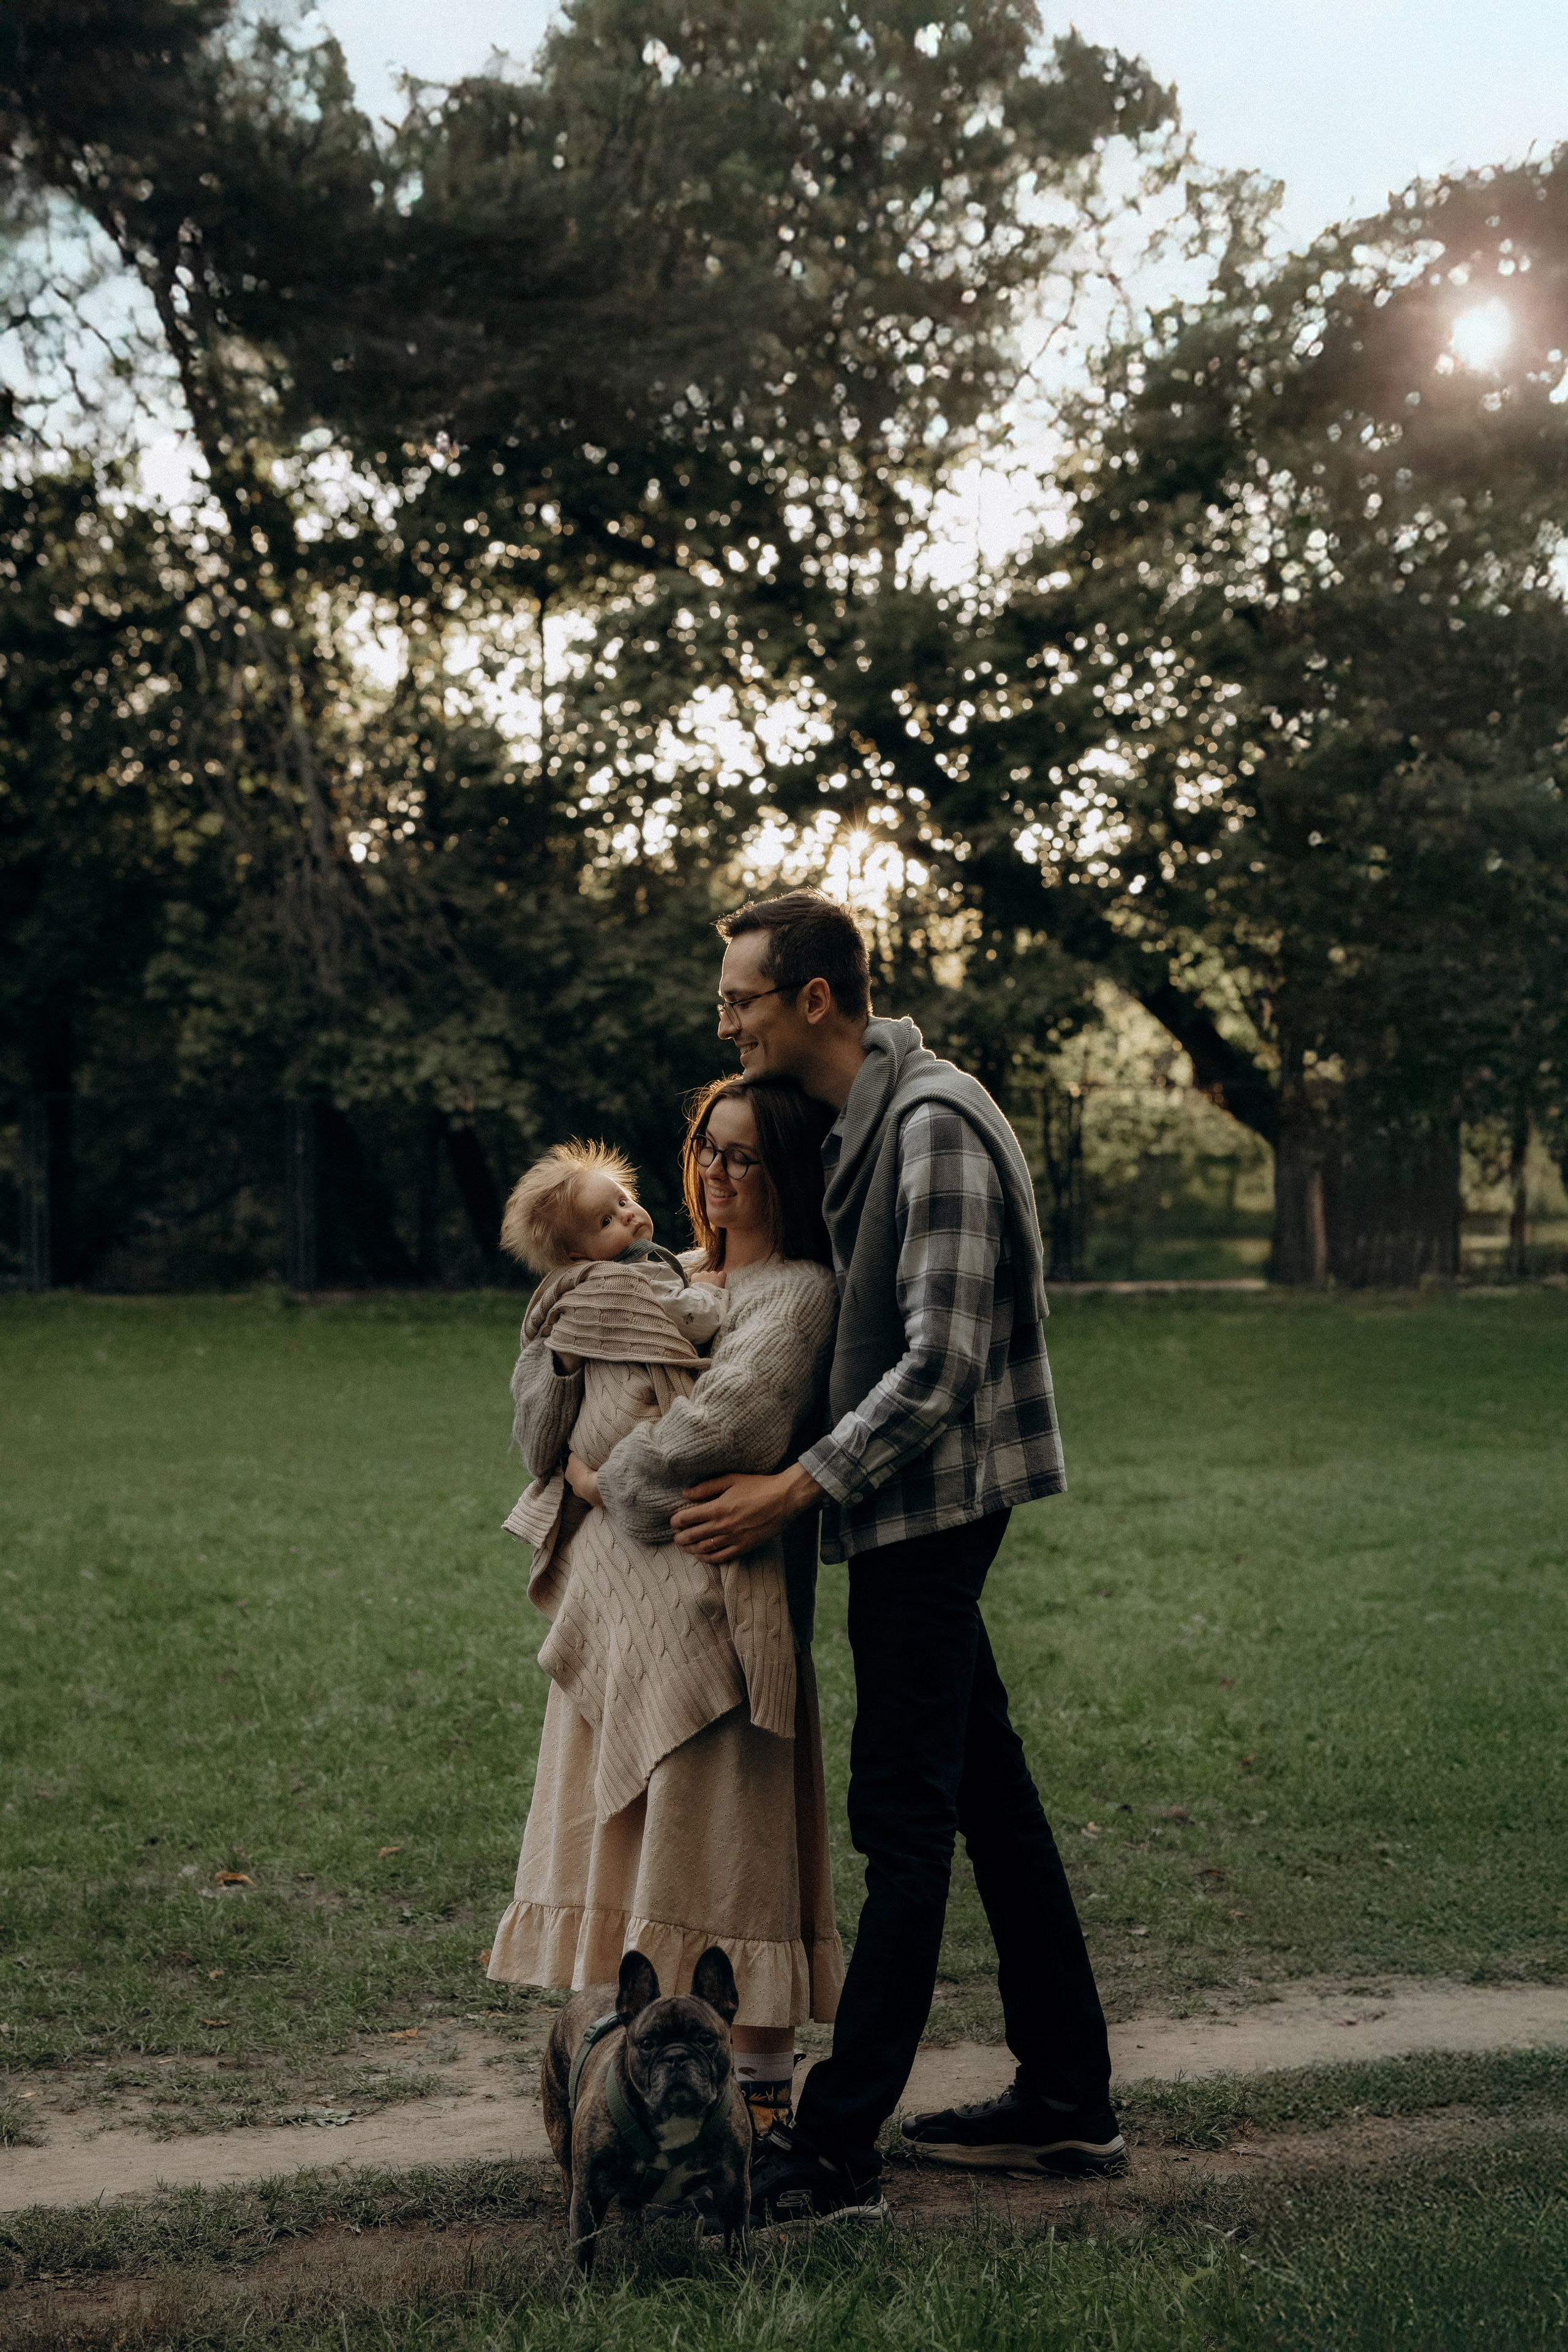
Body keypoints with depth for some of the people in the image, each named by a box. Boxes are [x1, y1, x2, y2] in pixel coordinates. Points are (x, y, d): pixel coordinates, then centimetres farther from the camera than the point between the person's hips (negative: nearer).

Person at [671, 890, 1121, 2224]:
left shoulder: (937, 1125, -17)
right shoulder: (848, 1120, 12)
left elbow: (940, 1361, -22)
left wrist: (794, 1493, -23)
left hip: (930, 1500, -10)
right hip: (908, 1503, 10)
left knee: (903, 1821, -6)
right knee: (988, 1790, 13)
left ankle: (838, 2149, -2)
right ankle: (1068, 2101, 22)